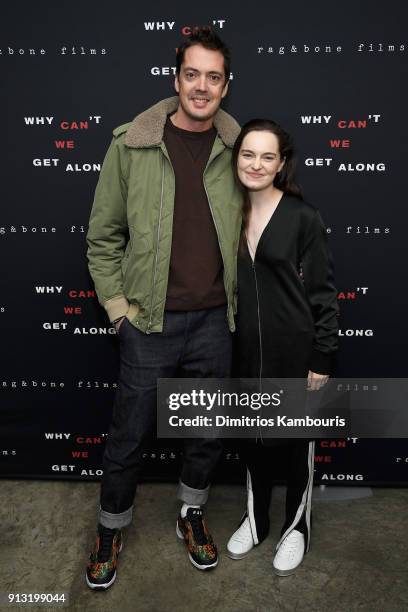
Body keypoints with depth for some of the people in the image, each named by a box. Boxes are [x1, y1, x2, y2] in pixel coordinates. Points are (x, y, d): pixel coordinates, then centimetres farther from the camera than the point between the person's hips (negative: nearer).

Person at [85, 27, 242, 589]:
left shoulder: (236, 150, 3)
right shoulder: (131, 144, -4)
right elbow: (103, 234, 2)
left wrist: (237, 299, 7)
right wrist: (116, 304, -3)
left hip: (214, 321, 3)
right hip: (150, 321, -2)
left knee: (209, 430, 16)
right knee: (130, 435, 11)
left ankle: (191, 515, 43)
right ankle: (111, 528, 37)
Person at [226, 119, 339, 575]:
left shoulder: (303, 217, -10)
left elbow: (322, 294, -8)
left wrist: (322, 359, -9)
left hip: (294, 350, -4)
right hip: (247, 349, 4)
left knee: (296, 439, 13)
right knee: (253, 435, 18)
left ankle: (296, 526, 36)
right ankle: (255, 518, 40)